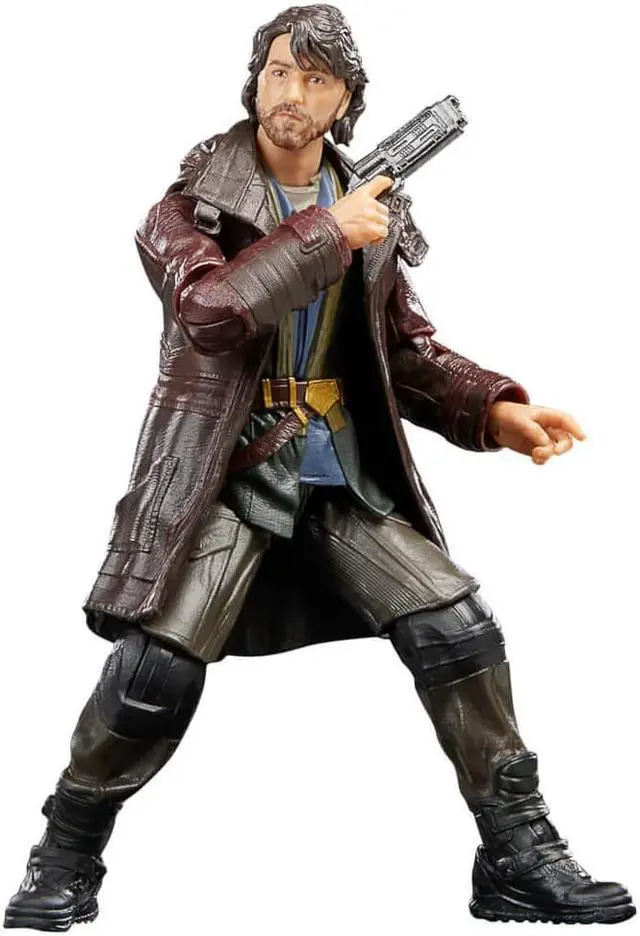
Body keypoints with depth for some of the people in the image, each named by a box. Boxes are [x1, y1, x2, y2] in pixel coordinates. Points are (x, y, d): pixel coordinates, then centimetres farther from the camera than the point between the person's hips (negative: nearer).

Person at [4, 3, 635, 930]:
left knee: (459, 627, -6)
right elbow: (210, 312, -23)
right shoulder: (193, 199, -4)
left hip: (347, 472, 4)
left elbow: (408, 348, 14)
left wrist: (496, 409, -1)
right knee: (157, 669, -12)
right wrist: (328, 234, -20)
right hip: (225, 470, -4)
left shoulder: (369, 205, 9)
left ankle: (521, 859, 7)